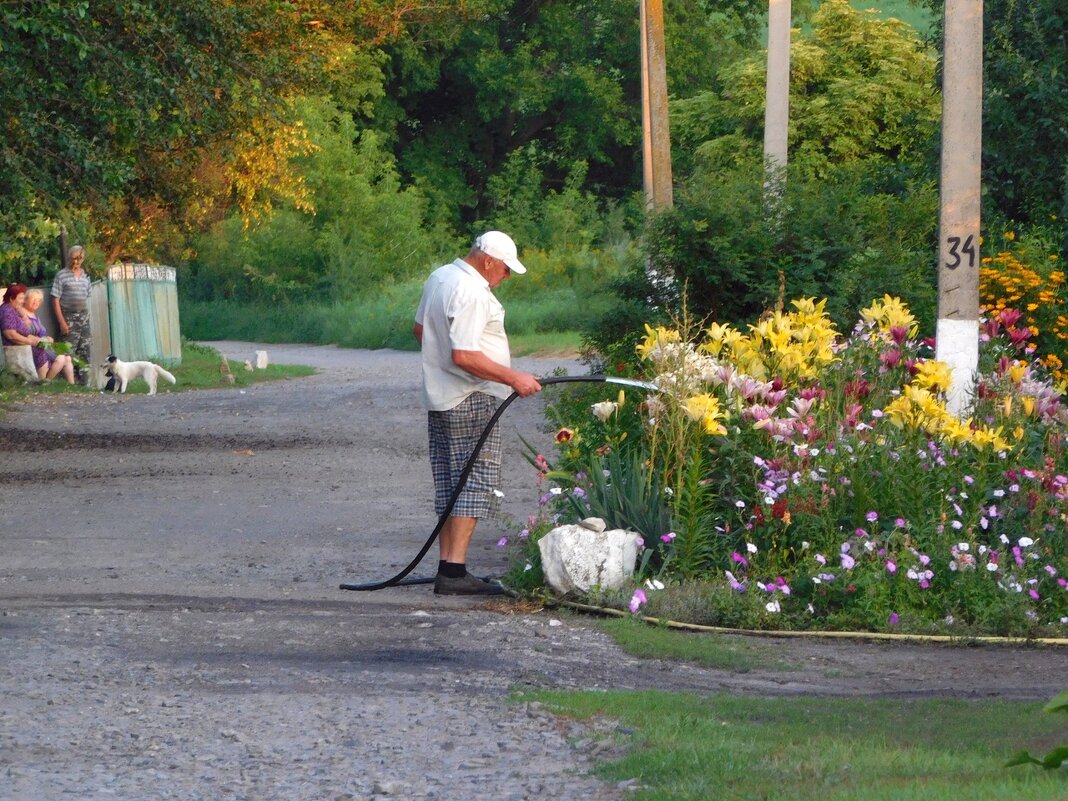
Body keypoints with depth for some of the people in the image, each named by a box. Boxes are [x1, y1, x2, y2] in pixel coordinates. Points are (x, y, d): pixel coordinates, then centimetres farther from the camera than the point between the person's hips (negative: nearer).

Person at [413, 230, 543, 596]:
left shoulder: (439, 278, 12)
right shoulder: (472, 293, -20)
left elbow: (420, 329, 25)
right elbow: (464, 356, -26)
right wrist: (513, 378, -22)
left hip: (439, 397, 10)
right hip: (472, 401, -10)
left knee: (449, 486, 12)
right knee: (475, 483, -8)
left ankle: (447, 564, 13)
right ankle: (454, 572, -13)